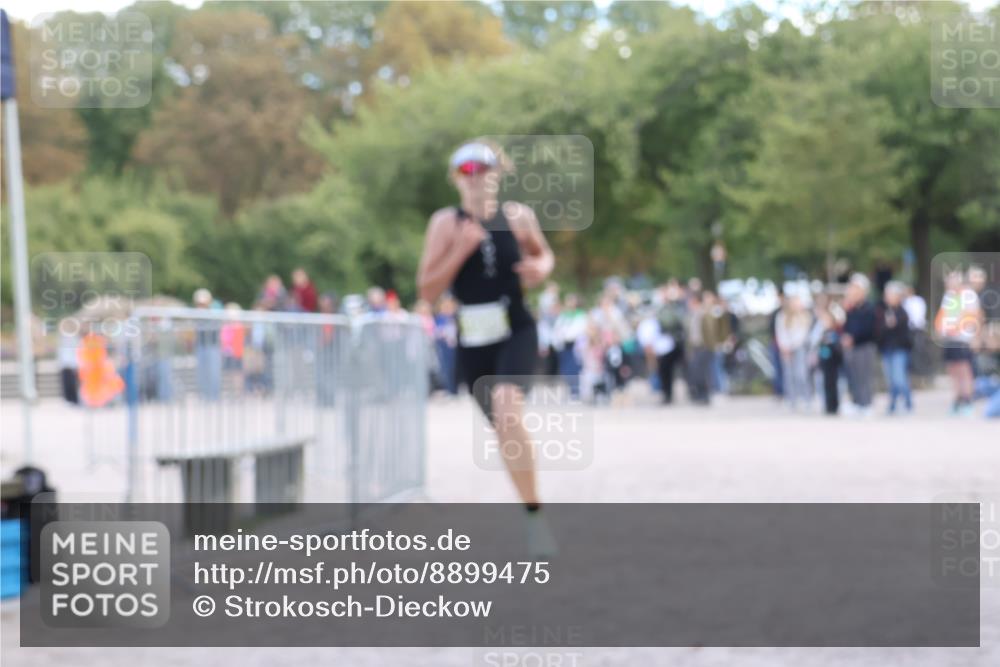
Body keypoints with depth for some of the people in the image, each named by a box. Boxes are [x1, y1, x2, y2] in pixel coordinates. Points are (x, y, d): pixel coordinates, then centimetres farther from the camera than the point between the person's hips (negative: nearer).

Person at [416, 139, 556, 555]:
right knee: (502, 426, 11)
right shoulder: (446, 223, -3)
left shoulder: (518, 217, 0)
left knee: (506, 404, -28)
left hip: (516, 333, -2)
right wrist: (461, 250, -20)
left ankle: (534, 516, -25)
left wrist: (541, 269, -3)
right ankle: (531, 508, 37)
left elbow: (543, 254, 21)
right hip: (472, 342, 2)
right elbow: (427, 291, -7)